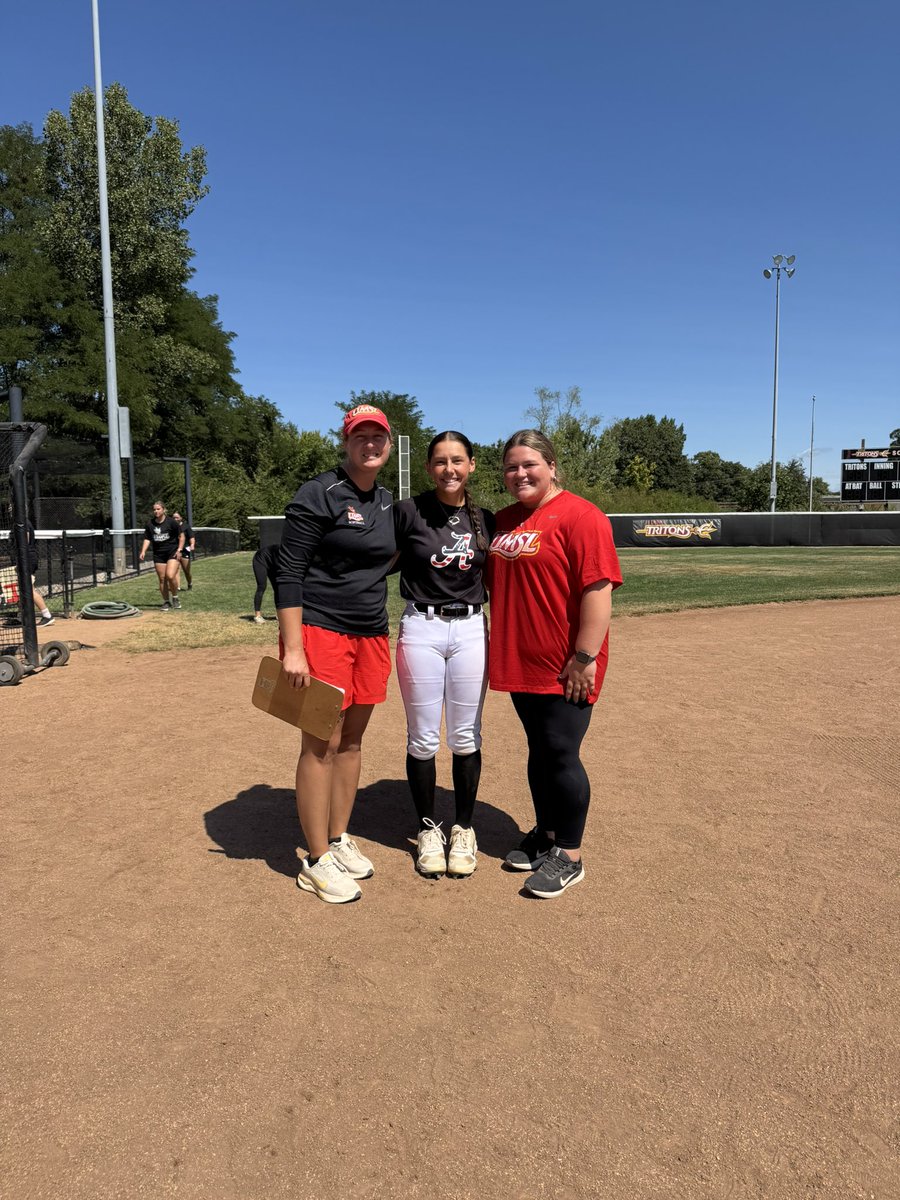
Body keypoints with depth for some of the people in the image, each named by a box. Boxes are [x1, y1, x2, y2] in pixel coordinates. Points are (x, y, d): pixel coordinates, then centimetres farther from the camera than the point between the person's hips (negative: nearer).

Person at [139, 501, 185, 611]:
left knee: (170, 576, -19)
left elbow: (181, 536, 1)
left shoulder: (171, 522, -5)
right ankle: (166, 602, 15)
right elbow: (147, 539, 9)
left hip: (172, 552, -4)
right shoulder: (150, 524, 5)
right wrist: (143, 551, -5)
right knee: (162, 579, 3)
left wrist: (179, 549, -8)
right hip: (158, 554, 4)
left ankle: (175, 598, 4)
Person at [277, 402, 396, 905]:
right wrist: (293, 649, -18)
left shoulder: (386, 502, 13)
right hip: (321, 632, -7)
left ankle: (340, 840, 28)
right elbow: (289, 572, -13)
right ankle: (317, 861, 11)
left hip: (372, 635, 7)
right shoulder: (319, 495, -9)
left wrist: (405, 547, 7)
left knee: (352, 740, 13)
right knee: (322, 744, -1)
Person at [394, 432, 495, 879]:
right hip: (421, 629, -2)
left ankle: (463, 829, 25)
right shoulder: (408, 511, -5)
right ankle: (428, 829, 23)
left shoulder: (485, 520, 6)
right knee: (423, 738, 5)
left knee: (466, 737, 9)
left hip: (471, 629, 3)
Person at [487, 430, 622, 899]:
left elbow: (598, 590, -18)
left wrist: (585, 657, -21)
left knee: (561, 755, 0)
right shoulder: (504, 520, 12)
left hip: (565, 669, -7)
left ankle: (569, 855, 16)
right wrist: (500, 645, 16)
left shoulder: (579, 517, -13)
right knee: (539, 751, 17)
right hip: (521, 663, 7)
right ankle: (544, 835, 32)